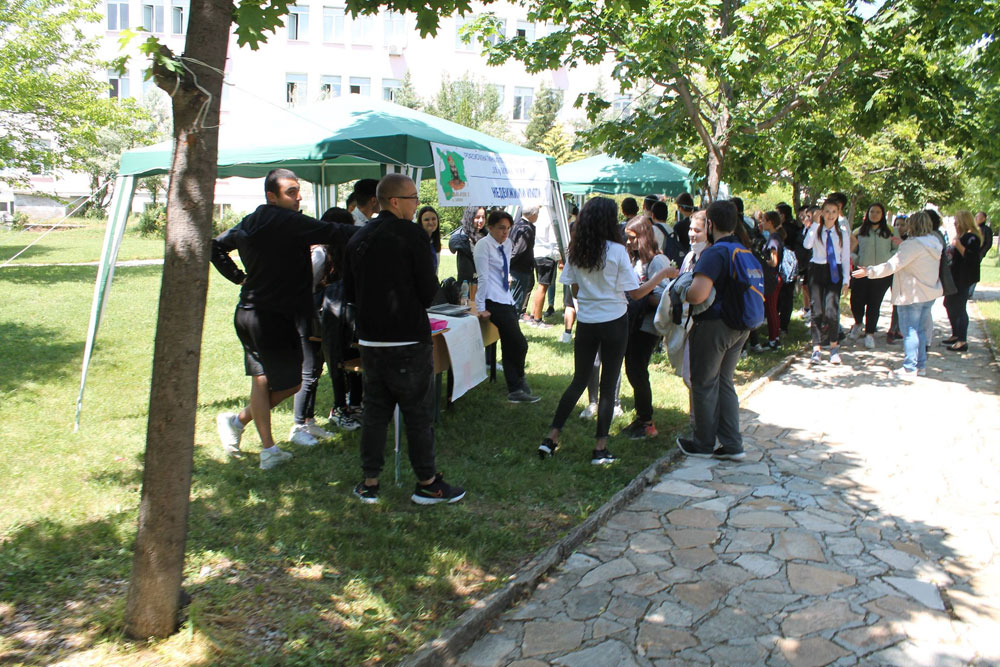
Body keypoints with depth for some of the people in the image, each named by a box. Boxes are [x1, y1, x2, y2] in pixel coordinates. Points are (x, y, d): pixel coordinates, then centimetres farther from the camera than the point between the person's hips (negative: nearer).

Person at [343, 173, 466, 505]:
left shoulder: (358, 239, 7)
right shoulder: (412, 234, -11)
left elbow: (350, 293, 11)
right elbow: (429, 291, -12)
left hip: (370, 341, 6)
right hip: (409, 340, -6)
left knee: (374, 412, 14)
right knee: (419, 415, 5)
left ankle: (369, 483, 21)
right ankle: (427, 483, 16)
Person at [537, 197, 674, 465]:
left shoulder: (575, 251, 0)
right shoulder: (616, 251, -12)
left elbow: (575, 291, 7)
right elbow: (636, 292, -10)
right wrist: (662, 275, 0)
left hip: (585, 323, 4)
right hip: (614, 323, -4)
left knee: (579, 380, 16)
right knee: (608, 385, 5)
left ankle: (551, 437, 13)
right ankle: (600, 449, 10)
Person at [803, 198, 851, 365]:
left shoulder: (843, 232, 7)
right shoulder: (816, 229, 2)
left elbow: (846, 257, 9)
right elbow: (807, 245, -18)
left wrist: (846, 279, 4)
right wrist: (815, 224, -19)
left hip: (835, 272, 0)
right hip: (817, 270, 0)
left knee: (831, 311, -11)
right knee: (817, 311, -2)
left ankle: (834, 346, 9)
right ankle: (817, 349, 6)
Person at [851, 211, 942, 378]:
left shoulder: (914, 244, -20)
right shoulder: (934, 243, 7)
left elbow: (892, 265, -23)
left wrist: (869, 271, -18)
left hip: (912, 294, -9)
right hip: (929, 293, 9)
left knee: (910, 331, -2)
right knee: (920, 330, 16)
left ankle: (910, 368, 2)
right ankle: (921, 365, 22)